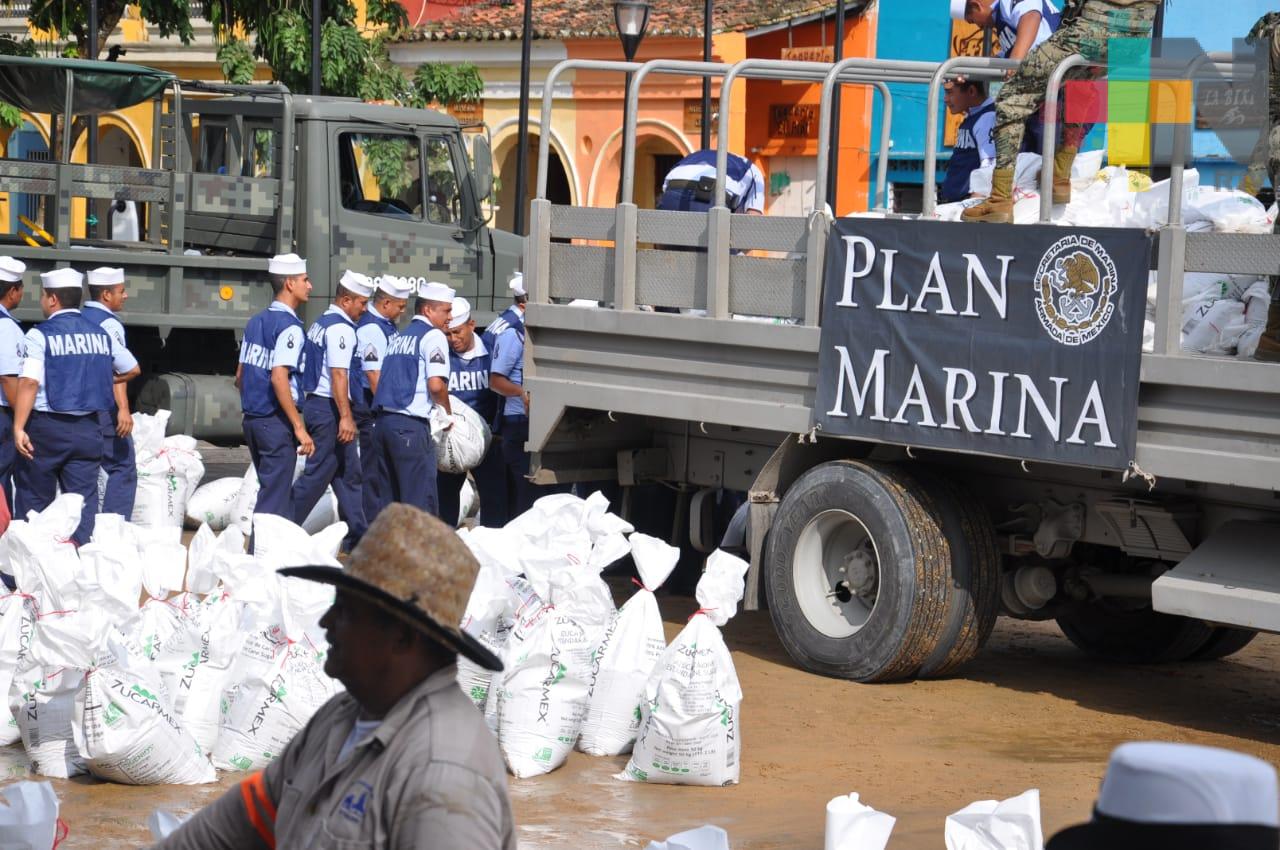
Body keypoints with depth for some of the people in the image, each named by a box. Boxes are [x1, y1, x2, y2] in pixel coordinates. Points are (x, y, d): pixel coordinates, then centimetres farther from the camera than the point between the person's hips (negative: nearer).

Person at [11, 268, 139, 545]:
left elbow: (29, 382, -19)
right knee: (84, 497, 4)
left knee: (34, 500, 7)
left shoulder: (40, 335, -9)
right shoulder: (100, 335, 7)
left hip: (47, 427, -4)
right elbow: (132, 369, 20)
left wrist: (19, 427, -21)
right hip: (88, 428, 4)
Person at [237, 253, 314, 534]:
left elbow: (240, 377, 16)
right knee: (274, 499, -4)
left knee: (278, 491, 17)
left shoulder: (256, 322, 12)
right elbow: (279, 378, -23)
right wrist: (299, 427, -21)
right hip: (276, 421, -9)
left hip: (252, 418, 9)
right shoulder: (289, 326, -13)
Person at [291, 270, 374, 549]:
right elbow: (338, 374, -22)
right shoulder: (341, 328, -14)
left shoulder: (320, 324, 16)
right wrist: (345, 417, -24)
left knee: (348, 474, 14)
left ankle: (356, 536, 18)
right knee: (317, 474, -6)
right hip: (330, 409, -10)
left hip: (315, 402, 10)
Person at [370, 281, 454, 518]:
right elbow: (436, 385, -17)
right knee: (420, 498, -6)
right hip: (411, 425, -8)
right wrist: (447, 412, 0)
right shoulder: (433, 336, -4)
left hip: (382, 419, 8)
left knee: (388, 497, 13)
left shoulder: (399, 337, 21)